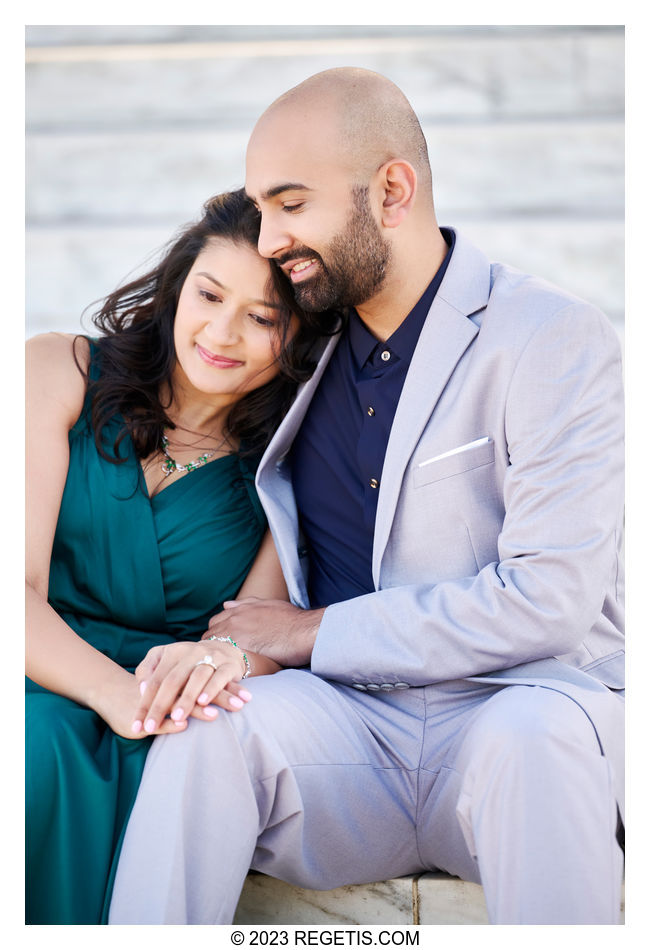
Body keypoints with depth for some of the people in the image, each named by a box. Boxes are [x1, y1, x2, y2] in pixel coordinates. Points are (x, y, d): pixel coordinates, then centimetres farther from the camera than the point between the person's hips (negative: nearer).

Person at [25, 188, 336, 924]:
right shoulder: (59, 373, 4)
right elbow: (18, 587, -7)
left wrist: (226, 659, -32)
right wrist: (115, 691, -27)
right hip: (42, 690, 0)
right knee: (40, 739, -35)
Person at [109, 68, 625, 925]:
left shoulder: (557, 341, -6)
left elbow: (549, 598, -15)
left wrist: (315, 632, -9)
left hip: (522, 706, -3)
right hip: (354, 726, 4)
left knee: (532, 733, -38)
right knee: (214, 718, -27)